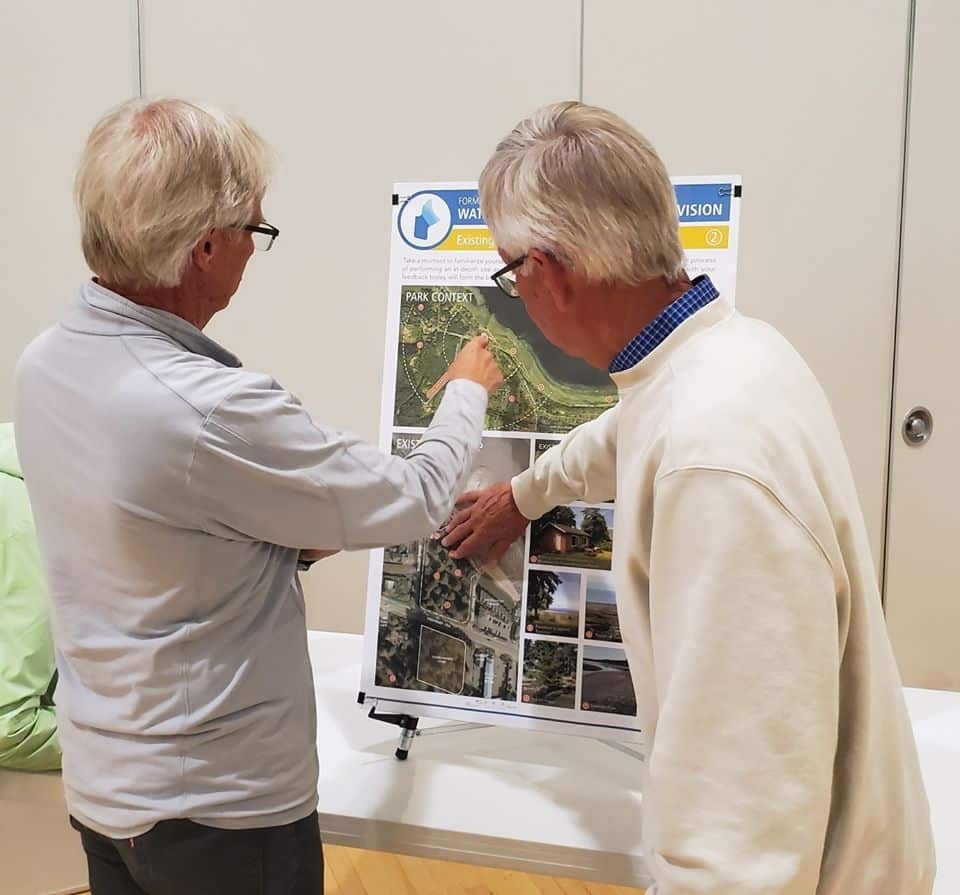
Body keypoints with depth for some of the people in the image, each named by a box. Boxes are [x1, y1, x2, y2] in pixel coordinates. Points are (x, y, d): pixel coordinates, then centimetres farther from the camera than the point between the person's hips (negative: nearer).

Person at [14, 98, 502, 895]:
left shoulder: (43, 366, -7)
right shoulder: (211, 411, -33)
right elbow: (418, 500, -20)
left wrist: (293, 545, 3)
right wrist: (469, 391, -4)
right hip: (224, 809, -7)